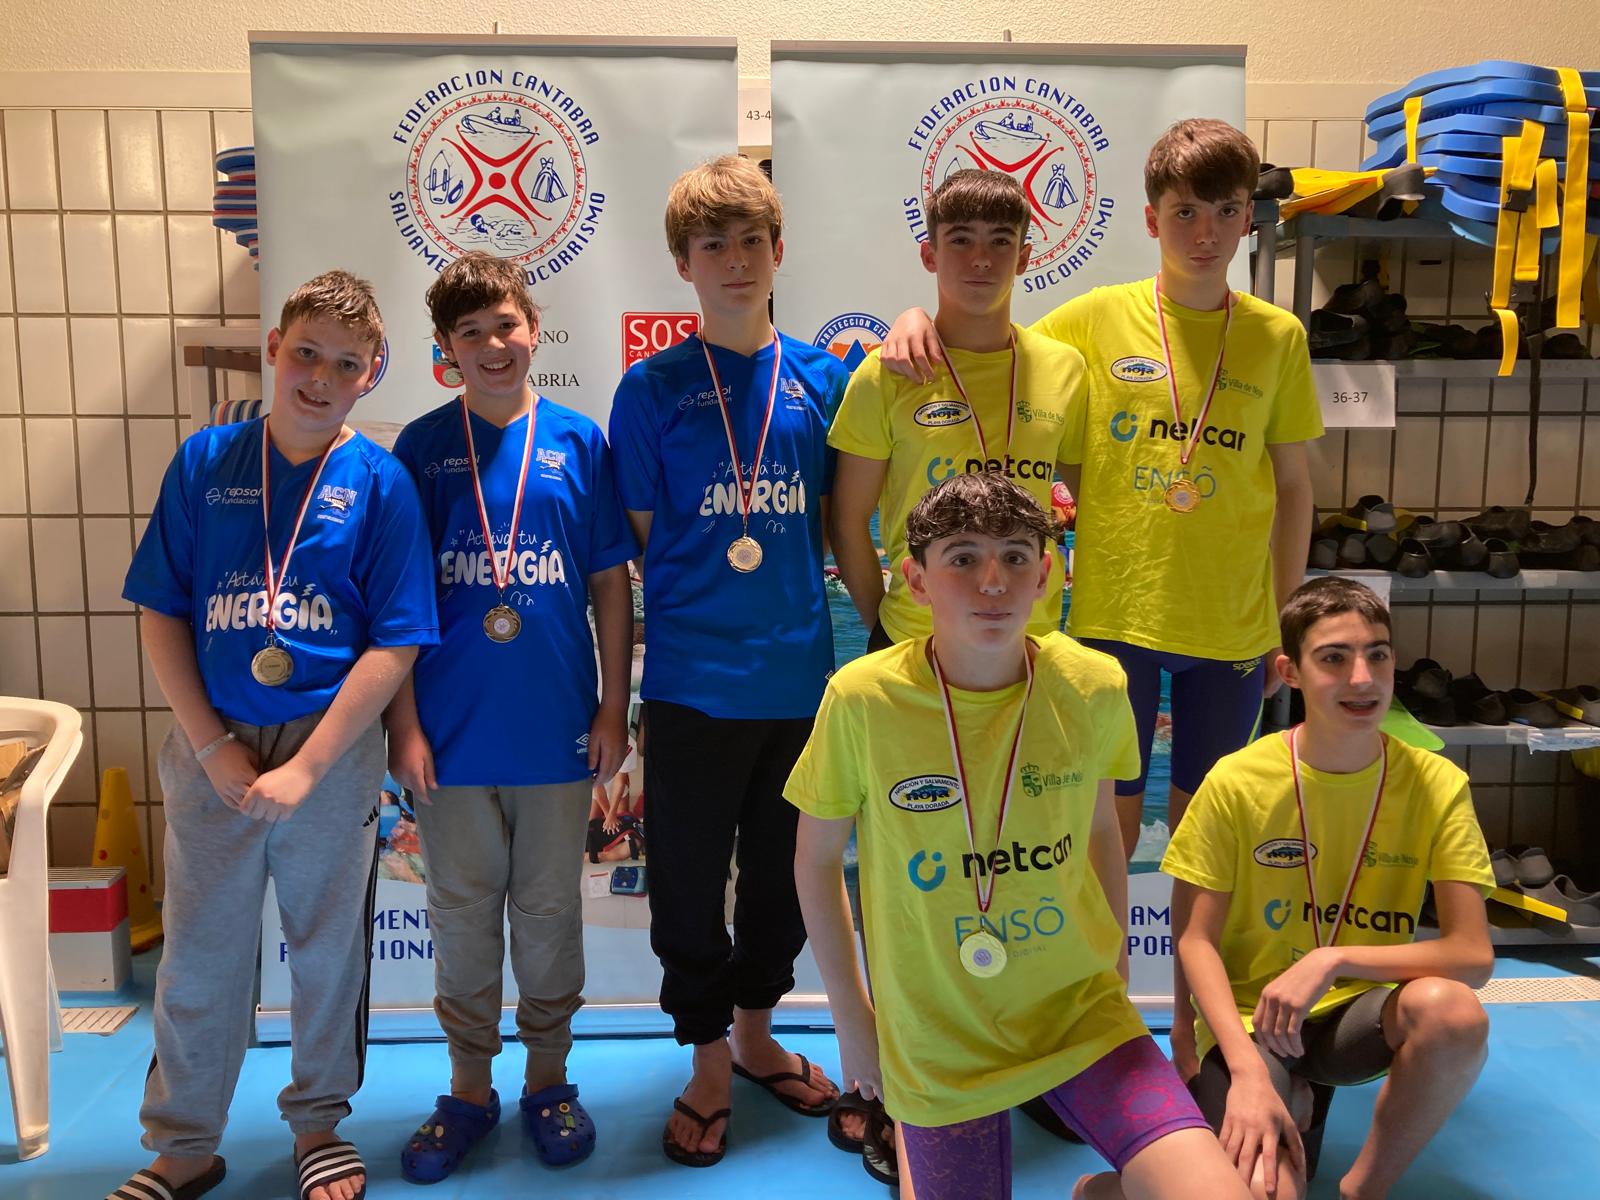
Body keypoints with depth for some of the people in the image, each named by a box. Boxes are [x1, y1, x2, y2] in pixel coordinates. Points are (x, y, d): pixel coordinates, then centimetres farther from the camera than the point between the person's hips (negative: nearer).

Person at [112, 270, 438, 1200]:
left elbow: (394, 644, -10)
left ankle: (320, 1123, 35)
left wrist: (306, 767, -14)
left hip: (334, 749, -1)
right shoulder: (204, 462, 0)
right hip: (213, 748, 2)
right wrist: (212, 745, -7)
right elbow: (160, 612, 1)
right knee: (198, 957, 13)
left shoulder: (381, 484, -6)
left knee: (329, 949, 13)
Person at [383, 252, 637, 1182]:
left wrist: (614, 707, 0)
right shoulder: (422, 447, -1)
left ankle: (548, 1076, 32)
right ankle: (470, 1088, 31)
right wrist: (405, 721, -4)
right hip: (453, 729, 0)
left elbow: (611, 583, 2)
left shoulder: (578, 441, 0)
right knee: (463, 911, 13)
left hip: (557, 728, 0)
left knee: (549, 910, 13)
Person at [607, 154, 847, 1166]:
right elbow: (636, 540, 1)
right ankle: (710, 1064, 32)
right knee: (690, 883, 10)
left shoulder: (823, 377, 4)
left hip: (800, 676, 3)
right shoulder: (653, 388, -3)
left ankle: (756, 1031, 42)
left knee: (782, 872, 18)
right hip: (692, 685, -2)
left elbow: (837, 516, 10)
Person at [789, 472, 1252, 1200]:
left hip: (1080, 1011, 2)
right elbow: (816, 861, -3)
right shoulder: (861, 700, -18)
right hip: (940, 1038, -1)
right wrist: (851, 1017, 2)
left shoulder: (1094, 688, -11)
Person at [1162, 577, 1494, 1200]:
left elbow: (1473, 955, -14)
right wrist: (1248, 1070, -23)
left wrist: (1333, 961, -27)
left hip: (1356, 1010, 2)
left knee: (1452, 1010, -31)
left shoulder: (1437, 785, -9)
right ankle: (1296, 1104, 11)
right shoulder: (1237, 781, -13)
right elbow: (1195, 940, -10)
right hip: (1250, 1016, -2)